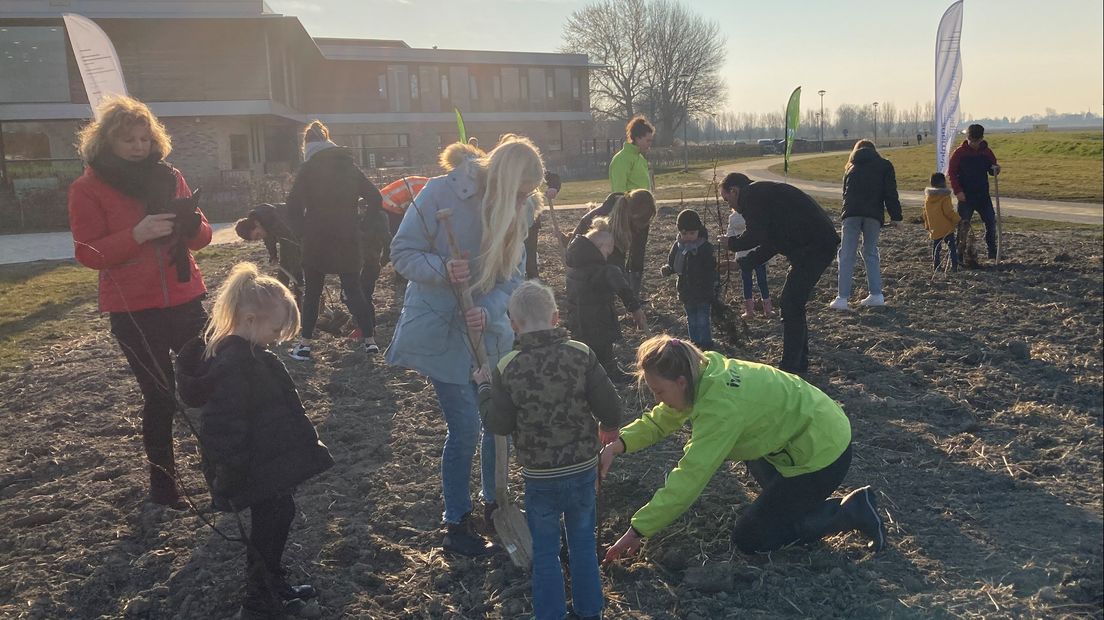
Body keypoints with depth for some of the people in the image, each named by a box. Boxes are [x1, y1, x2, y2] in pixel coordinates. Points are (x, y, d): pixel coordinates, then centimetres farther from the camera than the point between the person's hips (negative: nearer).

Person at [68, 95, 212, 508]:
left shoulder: (169, 177, 7)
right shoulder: (87, 189, -4)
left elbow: (202, 237, 8)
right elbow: (88, 253, -10)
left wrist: (190, 223, -15)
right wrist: (138, 234, -24)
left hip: (185, 300, 3)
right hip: (133, 311, -3)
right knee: (159, 397, 4)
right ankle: (162, 482, 22)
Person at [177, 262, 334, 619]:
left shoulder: (247, 352, 6)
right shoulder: (233, 365, -27)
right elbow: (224, 427, -29)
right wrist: (230, 483, -25)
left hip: (269, 465, 10)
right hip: (257, 473, -10)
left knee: (277, 519, 22)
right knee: (267, 531, 5)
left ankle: (275, 588, 40)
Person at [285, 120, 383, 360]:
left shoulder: (308, 169, -4)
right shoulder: (349, 166, 6)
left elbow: (293, 207, -9)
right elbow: (375, 198, 5)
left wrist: (302, 231, 1)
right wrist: (357, 224, 14)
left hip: (317, 241, -2)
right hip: (348, 240, 2)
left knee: (312, 291, 9)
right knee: (353, 288, 10)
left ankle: (305, 343, 9)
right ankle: (369, 339, 5)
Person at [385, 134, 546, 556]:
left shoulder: (518, 210, -3)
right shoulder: (441, 194, -18)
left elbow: (513, 274, -2)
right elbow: (402, 253, -12)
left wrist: (488, 311, -20)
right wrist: (442, 269, -31)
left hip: (488, 328, 6)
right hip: (440, 328, -5)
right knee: (465, 427, -4)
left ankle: (494, 504, 36)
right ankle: (456, 525, 16)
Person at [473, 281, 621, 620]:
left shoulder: (507, 368, -14)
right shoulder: (582, 355, -12)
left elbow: (498, 424, -7)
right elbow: (609, 405, -9)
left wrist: (484, 387, 9)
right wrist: (609, 428, 13)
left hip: (539, 476, -2)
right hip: (584, 468, 2)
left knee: (545, 550, 14)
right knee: (583, 542, 20)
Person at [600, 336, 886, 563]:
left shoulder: (720, 405, -31)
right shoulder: (706, 371, -7)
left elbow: (687, 480, -31)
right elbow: (660, 419, 3)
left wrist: (637, 531, -26)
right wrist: (617, 445, -14)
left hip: (822, 452, -9)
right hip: (811, 422, 9)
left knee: (749, 539, 0)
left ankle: (850, 511, 3)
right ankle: (786, 498, 23)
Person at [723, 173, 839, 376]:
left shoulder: (752, 195, -7)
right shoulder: (764, 193, 24)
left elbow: (755, 236, -18)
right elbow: (769, 244, 25)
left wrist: (732, 243, 1)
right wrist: (740, 264, 24)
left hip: (814, 246, -10)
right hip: (821, 244, 10)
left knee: (791, 305, -7)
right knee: (793, 303, 16)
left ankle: (790, 368, -4)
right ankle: (799, 363, 23)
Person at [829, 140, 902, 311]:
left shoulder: (851, 167, 25)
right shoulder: (884, 165, 16)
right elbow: (890, 192, 6)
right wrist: (895, 216, 6)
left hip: (851, 213, 0)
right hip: (874, 214, 0)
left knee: (846, 255, 0)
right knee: (871, 253, 13)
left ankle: (843, 298, -7)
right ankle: (876, 295, 12)